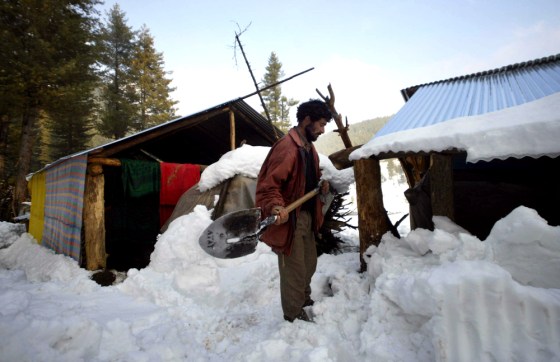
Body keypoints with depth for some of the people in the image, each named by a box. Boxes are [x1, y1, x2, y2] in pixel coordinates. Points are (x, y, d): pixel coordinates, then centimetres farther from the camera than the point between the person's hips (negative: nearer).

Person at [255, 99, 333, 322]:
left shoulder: (309, 147, 13)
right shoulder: (286, 147, -20)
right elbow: (269, 184, -25)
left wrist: (320, 185, 6)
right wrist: (276, 207, -40)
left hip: (307, 216, 10)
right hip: (289, 219, -10)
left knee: (310, 263, 24)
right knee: (295, 270, 4)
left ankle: (304, 300, 48)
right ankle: (293, 316, 27)